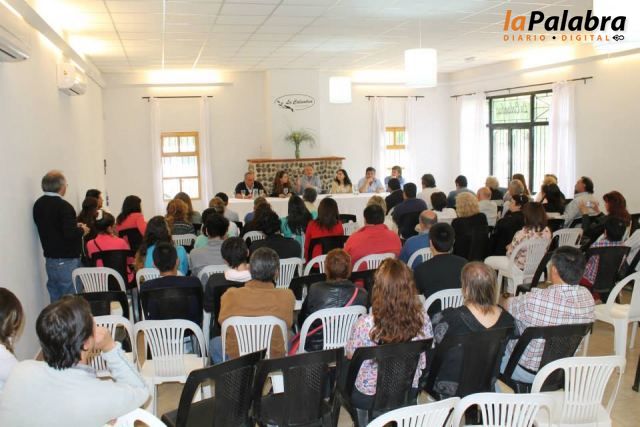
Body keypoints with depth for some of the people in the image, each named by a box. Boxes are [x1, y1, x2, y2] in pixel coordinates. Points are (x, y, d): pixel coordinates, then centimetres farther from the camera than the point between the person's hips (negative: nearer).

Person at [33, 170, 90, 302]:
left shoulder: (38, 204, 7)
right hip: (67, 261, -8)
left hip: (50, 260, 8)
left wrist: (75, 226, 13)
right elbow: (70, 234, -25)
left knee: (56, 301, 13)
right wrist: (82, 230, -5)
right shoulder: (63, 206, -18)